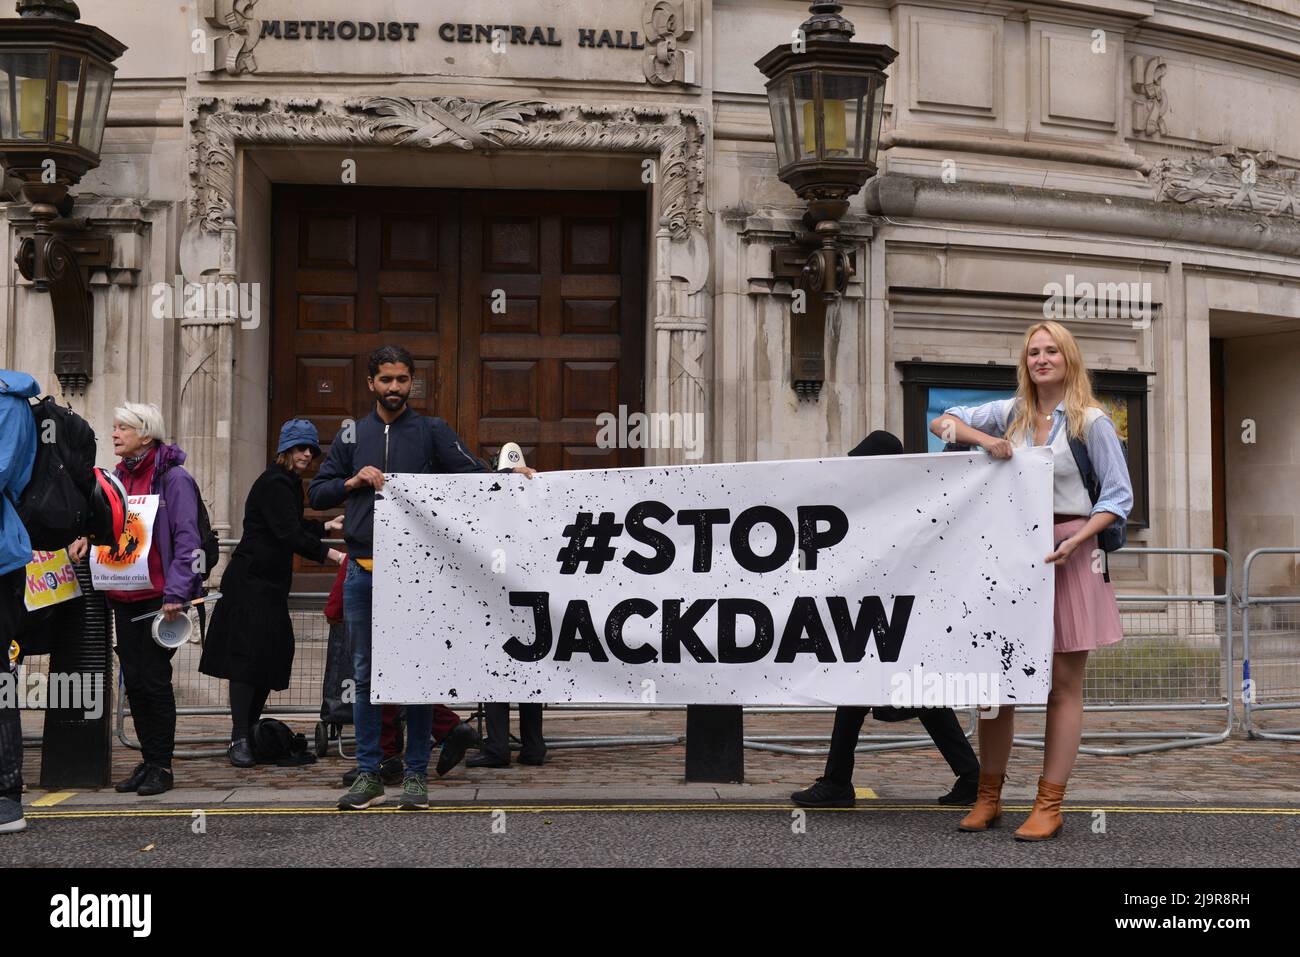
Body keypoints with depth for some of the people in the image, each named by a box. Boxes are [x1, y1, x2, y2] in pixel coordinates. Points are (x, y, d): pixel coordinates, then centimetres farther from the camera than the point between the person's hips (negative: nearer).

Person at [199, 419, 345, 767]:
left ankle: (250, 732, 14)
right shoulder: (274, 483, -14)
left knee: (273, 656, 7)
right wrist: (331, 554, -30)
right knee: (248, 656, -10)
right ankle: (239, 740, -9)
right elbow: (289, 535, -24)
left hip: (271, 582, 10)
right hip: (251, 580, -10)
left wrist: (326, 525, 28)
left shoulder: (289, 483, 17)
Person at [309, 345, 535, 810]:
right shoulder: (352, 436, 13)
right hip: (362, 570, 3)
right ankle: (368, 775, 14)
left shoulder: (433, 432, 5)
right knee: (365, 675, 6)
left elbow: (474, 474, -4)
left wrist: (509, 474, -22)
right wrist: (354, 481, -4)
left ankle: (416, 775, 10)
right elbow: (316, 492, 13)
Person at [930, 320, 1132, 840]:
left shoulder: (1092, 421, 0)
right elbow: (942, 423, 14)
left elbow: (1119, 496, -2)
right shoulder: (1010, 413, 11)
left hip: (1068, 553, -4)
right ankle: (988, 797, 14)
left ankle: (1049, 806, 6)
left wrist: (1075, 540, -16)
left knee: (1063, 685, 0)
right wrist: (984, 439, -6)